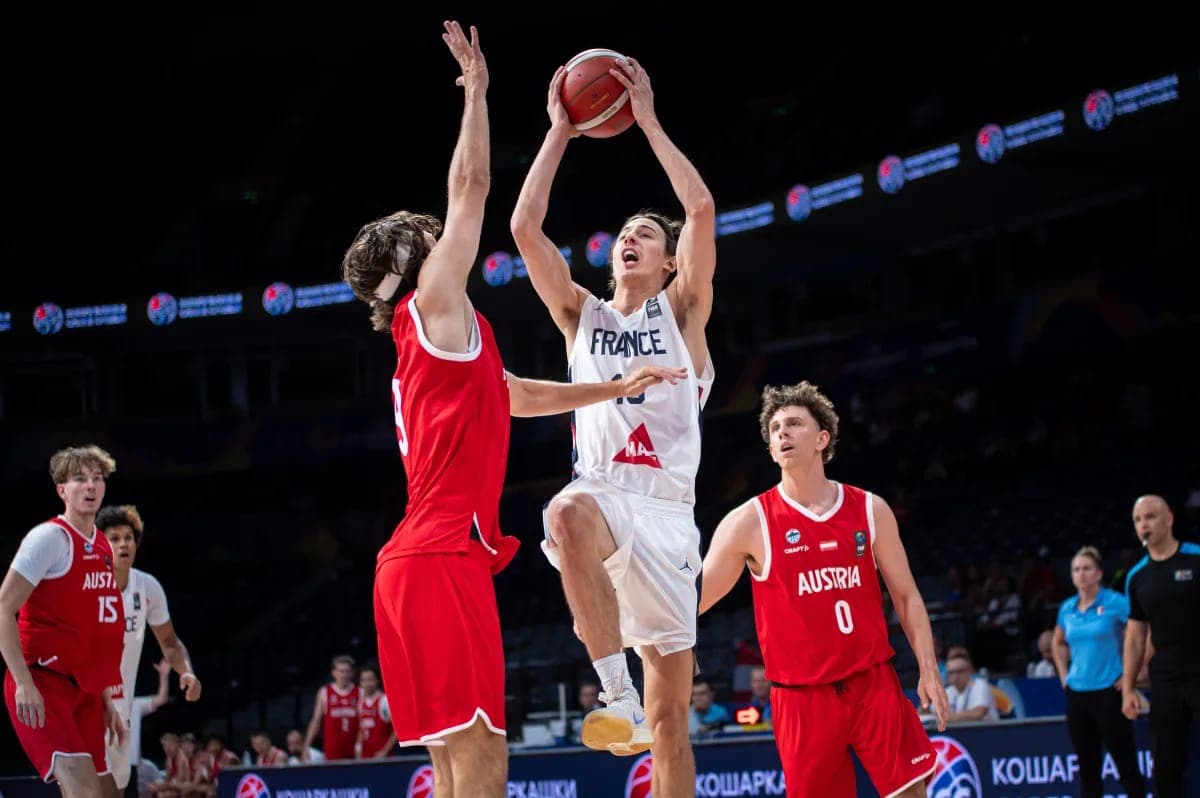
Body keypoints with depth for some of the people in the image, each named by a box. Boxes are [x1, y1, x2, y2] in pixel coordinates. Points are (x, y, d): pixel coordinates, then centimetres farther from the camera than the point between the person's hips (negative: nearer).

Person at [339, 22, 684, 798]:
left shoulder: (442, 343, 24)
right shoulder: (433, 311, 0)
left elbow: (526, 396, 40)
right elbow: (471, 186, -1)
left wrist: (618, 387, 39)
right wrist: (477, 90, 8)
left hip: (439, 558, 10)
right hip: (441, 559, -10)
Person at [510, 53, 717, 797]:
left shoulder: (682, 311, 11)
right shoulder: (582, 315, 17)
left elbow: (702, 209, -3)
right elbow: (525, 225, 7)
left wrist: (648, 119, 1)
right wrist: (560, 131, 9)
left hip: (666, 508, 0)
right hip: (602, 494, 0)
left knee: (671, 714, 0)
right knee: (568, 515, -40)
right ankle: (617, 696, -36)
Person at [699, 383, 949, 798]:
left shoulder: (870, 510, 4)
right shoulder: (750, 522, -4)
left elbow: (906, 596, 11)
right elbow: (690, 599, -3)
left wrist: (928, 670, 3)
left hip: (874, 683, 2)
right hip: (803, 697, -2)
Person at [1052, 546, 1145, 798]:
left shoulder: (1115, 603, -9)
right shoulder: (1067, 609, 9)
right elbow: (1058, 643, 28)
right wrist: (1063, 674, 16)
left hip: (1109, 691, -6)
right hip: (1076, 692, 6)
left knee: (1125, 763, -3)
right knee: (1087, 765, 9)